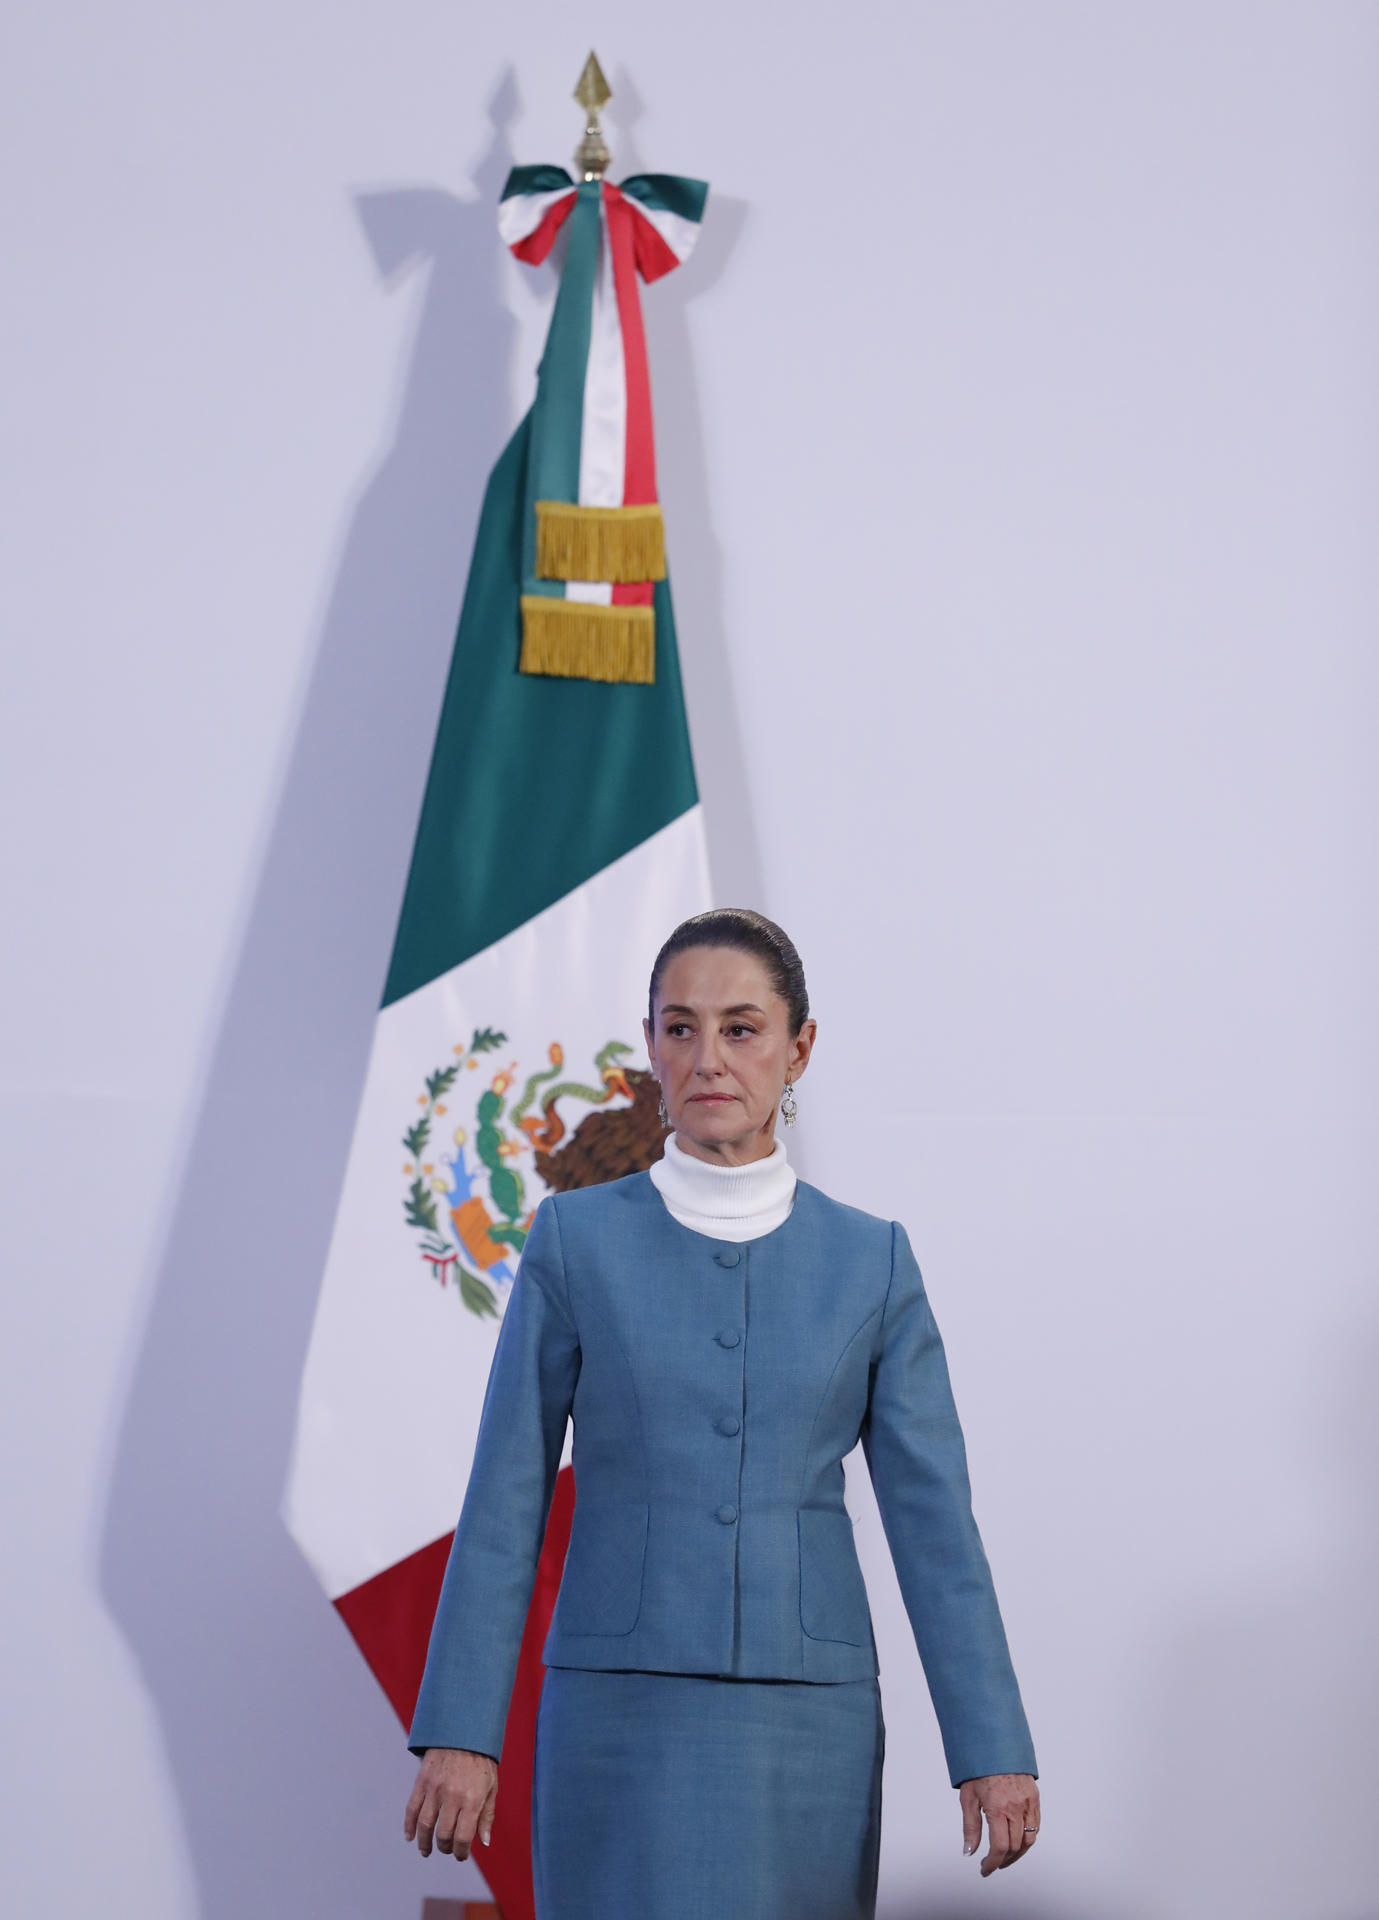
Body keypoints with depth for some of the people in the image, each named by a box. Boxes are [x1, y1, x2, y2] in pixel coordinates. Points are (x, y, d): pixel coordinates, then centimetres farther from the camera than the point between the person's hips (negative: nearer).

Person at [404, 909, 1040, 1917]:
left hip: (807, 1723, 2)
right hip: (625, 1719, -2)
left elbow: (933, 1518, 2)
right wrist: (460, 1731, -7)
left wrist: (993, 1751, -5)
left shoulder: (871, 1260, 5)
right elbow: (506, 1498, 0)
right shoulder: (575, 1239, 2)